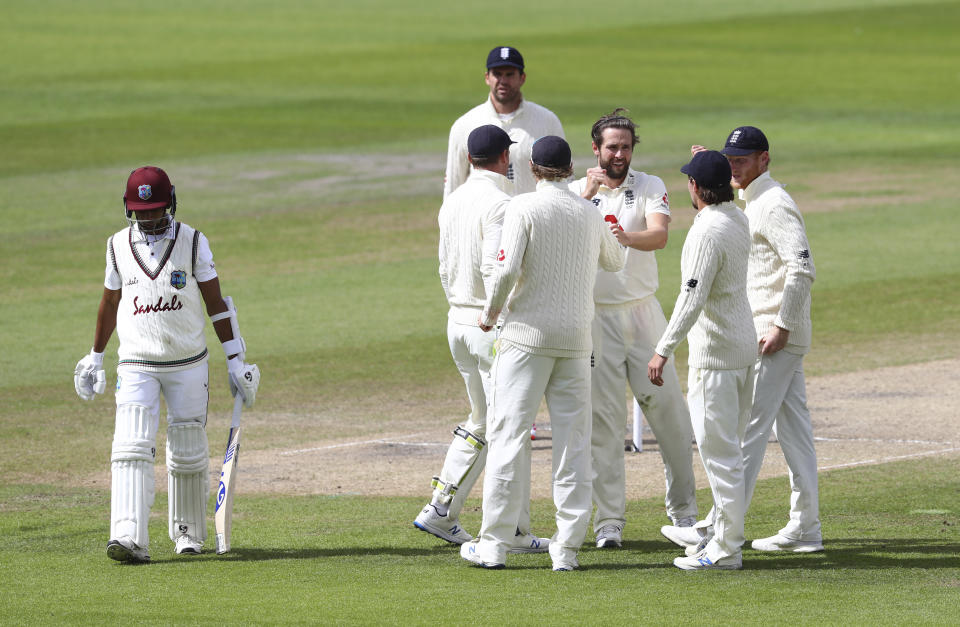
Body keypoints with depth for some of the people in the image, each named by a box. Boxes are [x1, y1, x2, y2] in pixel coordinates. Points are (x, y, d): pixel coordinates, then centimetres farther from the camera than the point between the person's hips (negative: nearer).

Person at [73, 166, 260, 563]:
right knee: (131, 449, -16)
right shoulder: (119, 246, 4)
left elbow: (215, 303, 1)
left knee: (188, 454, 6)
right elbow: (110, 303, 16)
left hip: (188, 364, 0)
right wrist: (94, 359, 21)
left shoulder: (193, 243, -2)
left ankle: (188, 532, 27)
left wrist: (235, 360, -1)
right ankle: (130, 540, -24)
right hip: (136, 365, 0)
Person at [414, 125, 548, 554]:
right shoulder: (499, 204, -16)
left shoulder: (452, 202, 10)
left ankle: (440, 511, 15)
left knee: (480, 422, 19)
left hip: (458, 322, 8)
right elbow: (496, 269, -22)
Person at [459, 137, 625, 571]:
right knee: (573, 441, 5)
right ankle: (567, 547, 1)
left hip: (528, 333, -4)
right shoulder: (590, 214, 9)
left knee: (509, 435, -1)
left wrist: (491, 312, -1)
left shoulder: (524, 208, -6)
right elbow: (615, 261, 27)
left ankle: (495, 543, -3)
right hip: (577, 339, 4)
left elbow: (508, 269, -17)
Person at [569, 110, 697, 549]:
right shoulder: (576, 192, 4)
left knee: (666, 406, 1)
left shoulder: (650, 187, 3)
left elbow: (659, 235, -16)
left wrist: (628, 238, -37)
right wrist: (585, 197, -26)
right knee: (603, 415, -2)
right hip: (594, 313, -1)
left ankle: (683, 509, 14)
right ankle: (609, 520, 0)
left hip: (642, 311, 1)